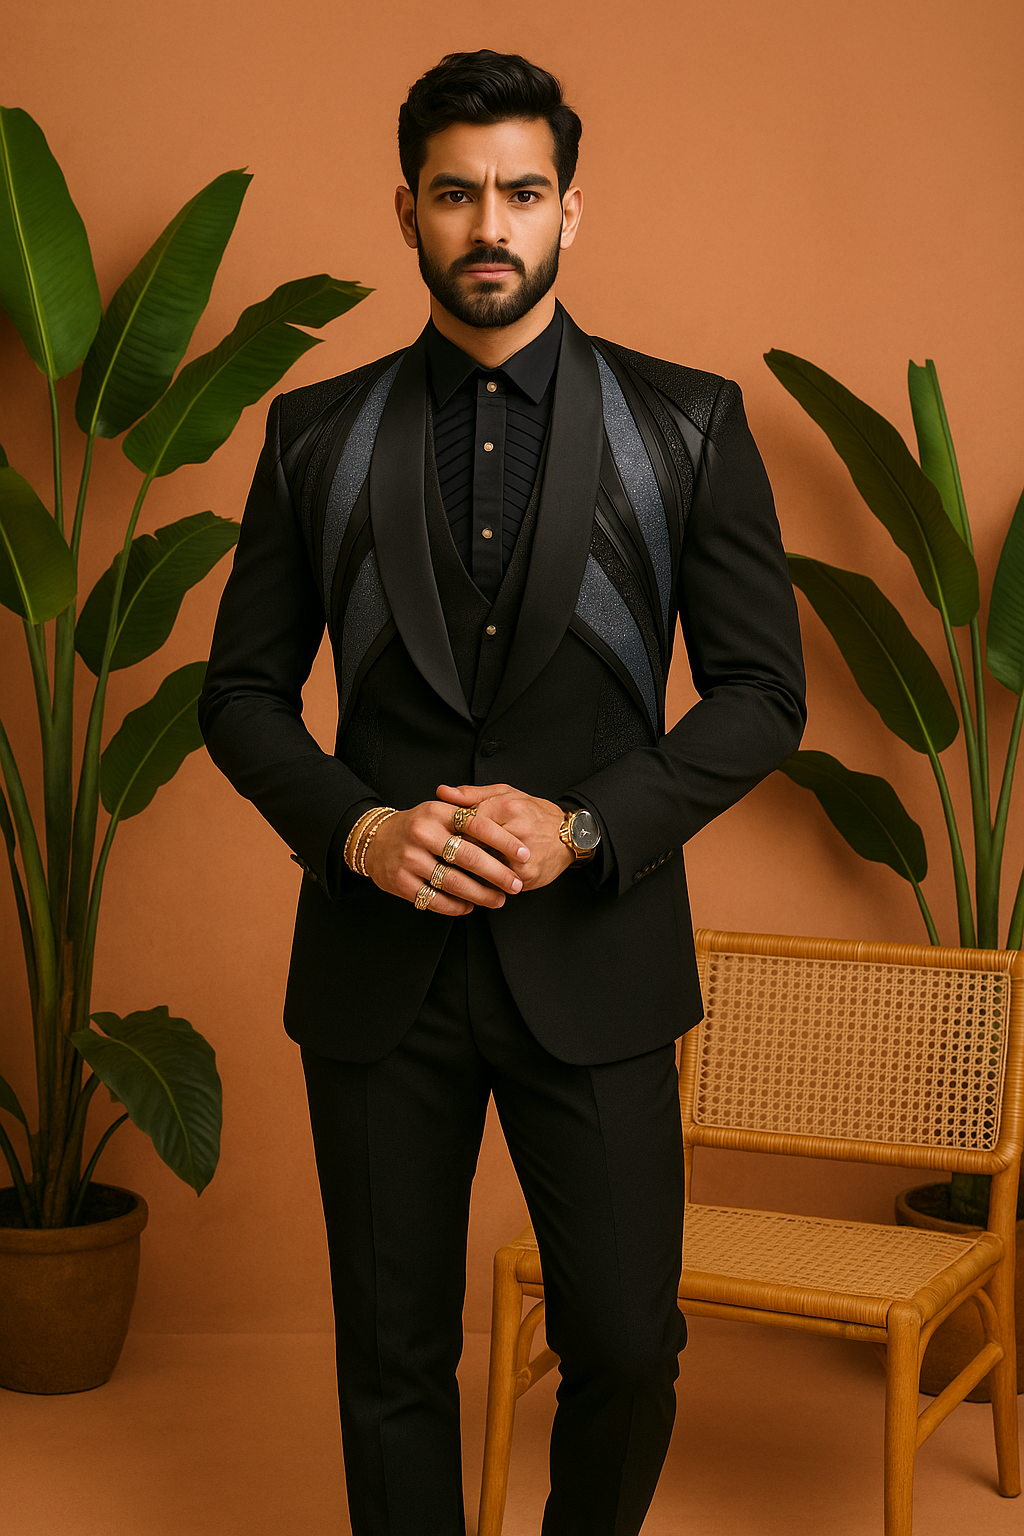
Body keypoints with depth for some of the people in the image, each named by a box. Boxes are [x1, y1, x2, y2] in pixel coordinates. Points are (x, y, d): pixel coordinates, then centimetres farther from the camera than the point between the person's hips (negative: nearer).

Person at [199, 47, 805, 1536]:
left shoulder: (688, 425, 2)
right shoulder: (318, 435, 6)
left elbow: (762, 691, 0)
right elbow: (242, 692, 8)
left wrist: (581, 828, -14)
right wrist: (356, 827, -11)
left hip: (593, 957, -1)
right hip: (379, 963, 1)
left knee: (627, 1350, 5)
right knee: (392, 1358, 10)